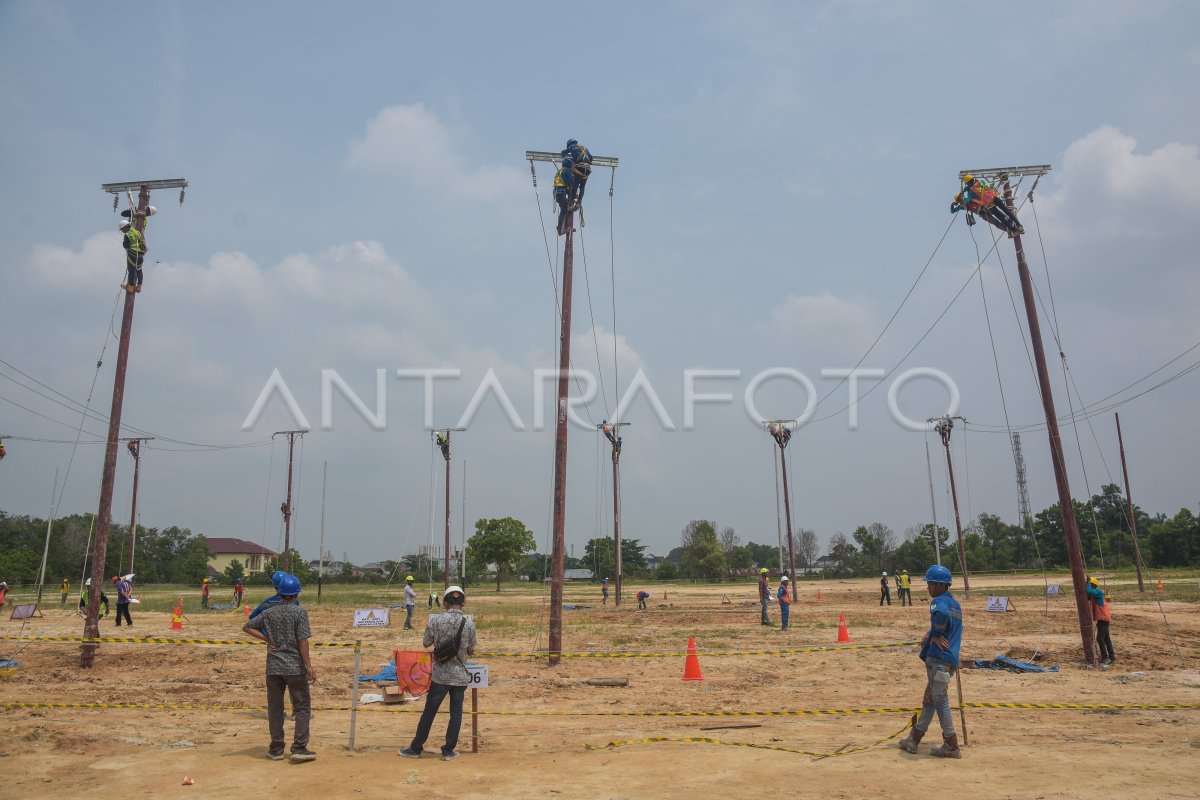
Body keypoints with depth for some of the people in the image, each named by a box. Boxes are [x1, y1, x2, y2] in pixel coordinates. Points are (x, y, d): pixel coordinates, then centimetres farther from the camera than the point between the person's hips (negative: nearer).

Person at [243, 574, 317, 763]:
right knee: (302, 707, 4)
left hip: (273, 667, 4)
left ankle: (276, 749, 18)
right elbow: (302, 641, -15)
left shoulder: (269, 612, 3)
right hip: (295, 667, -4)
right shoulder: (299, 612, -11)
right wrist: (309, 667, -12)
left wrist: (267, 639, 8)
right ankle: (299, 749, -2)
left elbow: (247, 627, 11)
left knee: (275, 708, 13)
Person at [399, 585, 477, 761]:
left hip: (440, 675, 0)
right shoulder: (469, 624, -9)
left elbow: (426, 643, -1)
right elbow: (471, 651, 0)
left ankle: (416, 748, 24)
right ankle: (448, 751, 16)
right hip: (460, 675, 0)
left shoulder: (435, 620, -12)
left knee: (429, 712, 12)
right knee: (456, 712, 12)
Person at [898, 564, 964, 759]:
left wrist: (935, 635, -21)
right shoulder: (955, 603, 16)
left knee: (940, 700, -1)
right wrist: (930, 634, 6)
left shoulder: (939, 601, -14)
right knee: (929, 699, 16)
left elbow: (941, 614, -38)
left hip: (938, 659, -10)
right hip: (950, 658, 10)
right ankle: (914, 739, 25)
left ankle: (951, 746, 5)